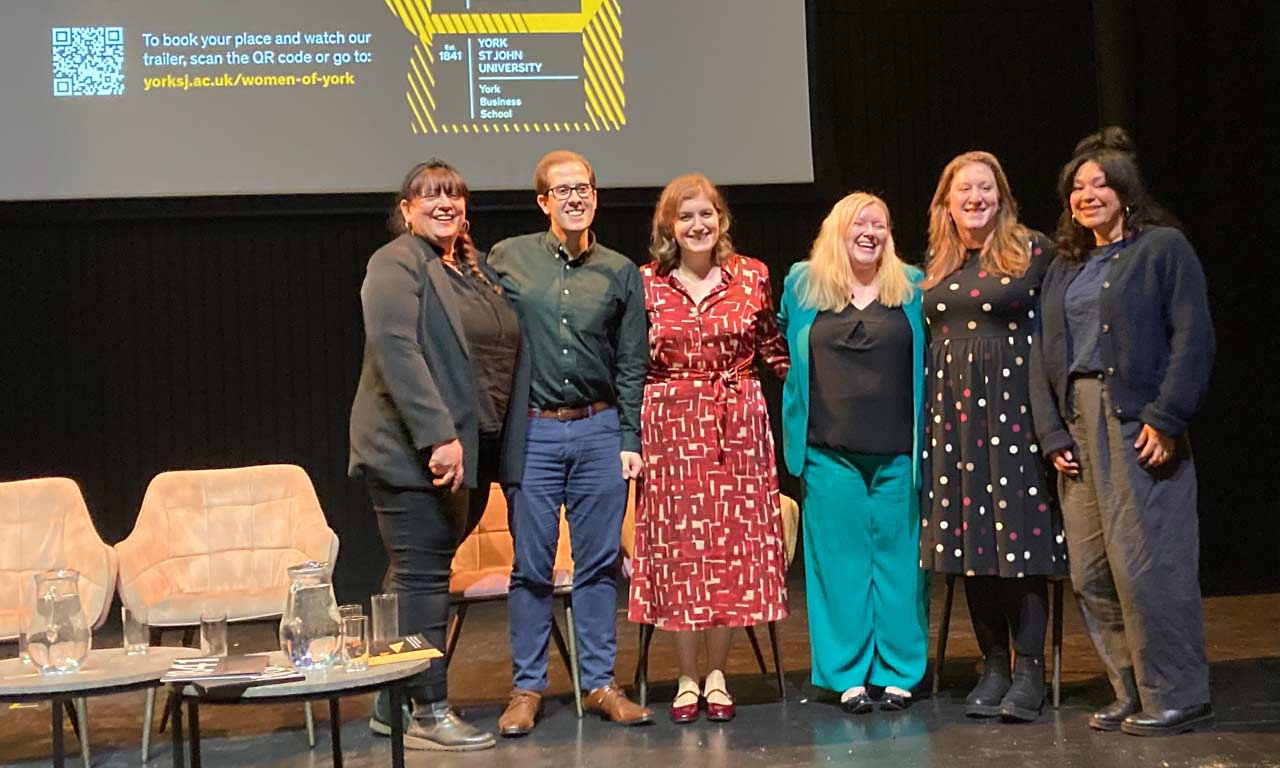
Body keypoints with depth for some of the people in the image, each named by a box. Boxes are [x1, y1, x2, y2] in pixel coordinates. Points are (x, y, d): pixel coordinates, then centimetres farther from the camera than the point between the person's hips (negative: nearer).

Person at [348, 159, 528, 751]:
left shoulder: (475, 267, 17)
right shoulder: (397, 264, -7)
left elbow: (499, 351, 23)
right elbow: (397, 352, -19)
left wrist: (493, 446, 15)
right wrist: (439, 436, -25)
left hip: (466, 449, 8)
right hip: (414, 451, -8)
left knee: (420, 575, 14)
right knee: (423, 577, -3)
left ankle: (393, 705, 23)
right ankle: (429, 713, 4)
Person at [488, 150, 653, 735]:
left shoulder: (621, 272, 7)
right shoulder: (507, 259, 3)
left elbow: (631, 365, 8)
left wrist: (630, 439, 1)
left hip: (599, 430, 2)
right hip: (530, 430, -1)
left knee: (599, 562, 6)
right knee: (531, 565, 3)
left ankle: (600, 682, 15)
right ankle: (527, 687, 13)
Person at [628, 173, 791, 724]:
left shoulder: (751, 277, 4)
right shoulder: (646, 284, 1)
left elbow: (774, 350, 12)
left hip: (738, 424, 1)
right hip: (671, 425, -1)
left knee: (734, 542, 3)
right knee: (678, 543, 2)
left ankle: (716, 676, 16)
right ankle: (688, 679, 14)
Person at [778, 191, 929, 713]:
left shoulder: (913, 286, 7)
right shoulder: (802, 285, 7)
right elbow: (780, 345, 21)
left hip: (897, 452, 0)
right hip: (830, 451, 0)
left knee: (898, 558, 3)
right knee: (840, 560, 3)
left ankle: (898, 672, 12)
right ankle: (848, 675, 10)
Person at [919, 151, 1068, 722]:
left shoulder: (1032, 252, 0)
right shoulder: (936, 267, 14)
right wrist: (930, 411, 10)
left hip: (1015, 406, -5)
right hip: (953, 411, 5)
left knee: (1020, 532, -5)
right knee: (968, 537, 5)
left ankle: (1029, 670, 2)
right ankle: (993, 667, 14)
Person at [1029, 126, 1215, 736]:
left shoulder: (1163, 248, 1)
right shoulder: (1063, 268, 20)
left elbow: (1193, 338, -7)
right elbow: (1042, 354, 15)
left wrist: (1167, 419, -15)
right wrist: (1053, 434, 3)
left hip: (1137, 424, -7)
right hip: (1078, 427, 7)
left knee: (1146, 565, -9)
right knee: (1091, 576, 4)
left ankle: (1175, 697, 2)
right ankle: (1131, 695, 13)